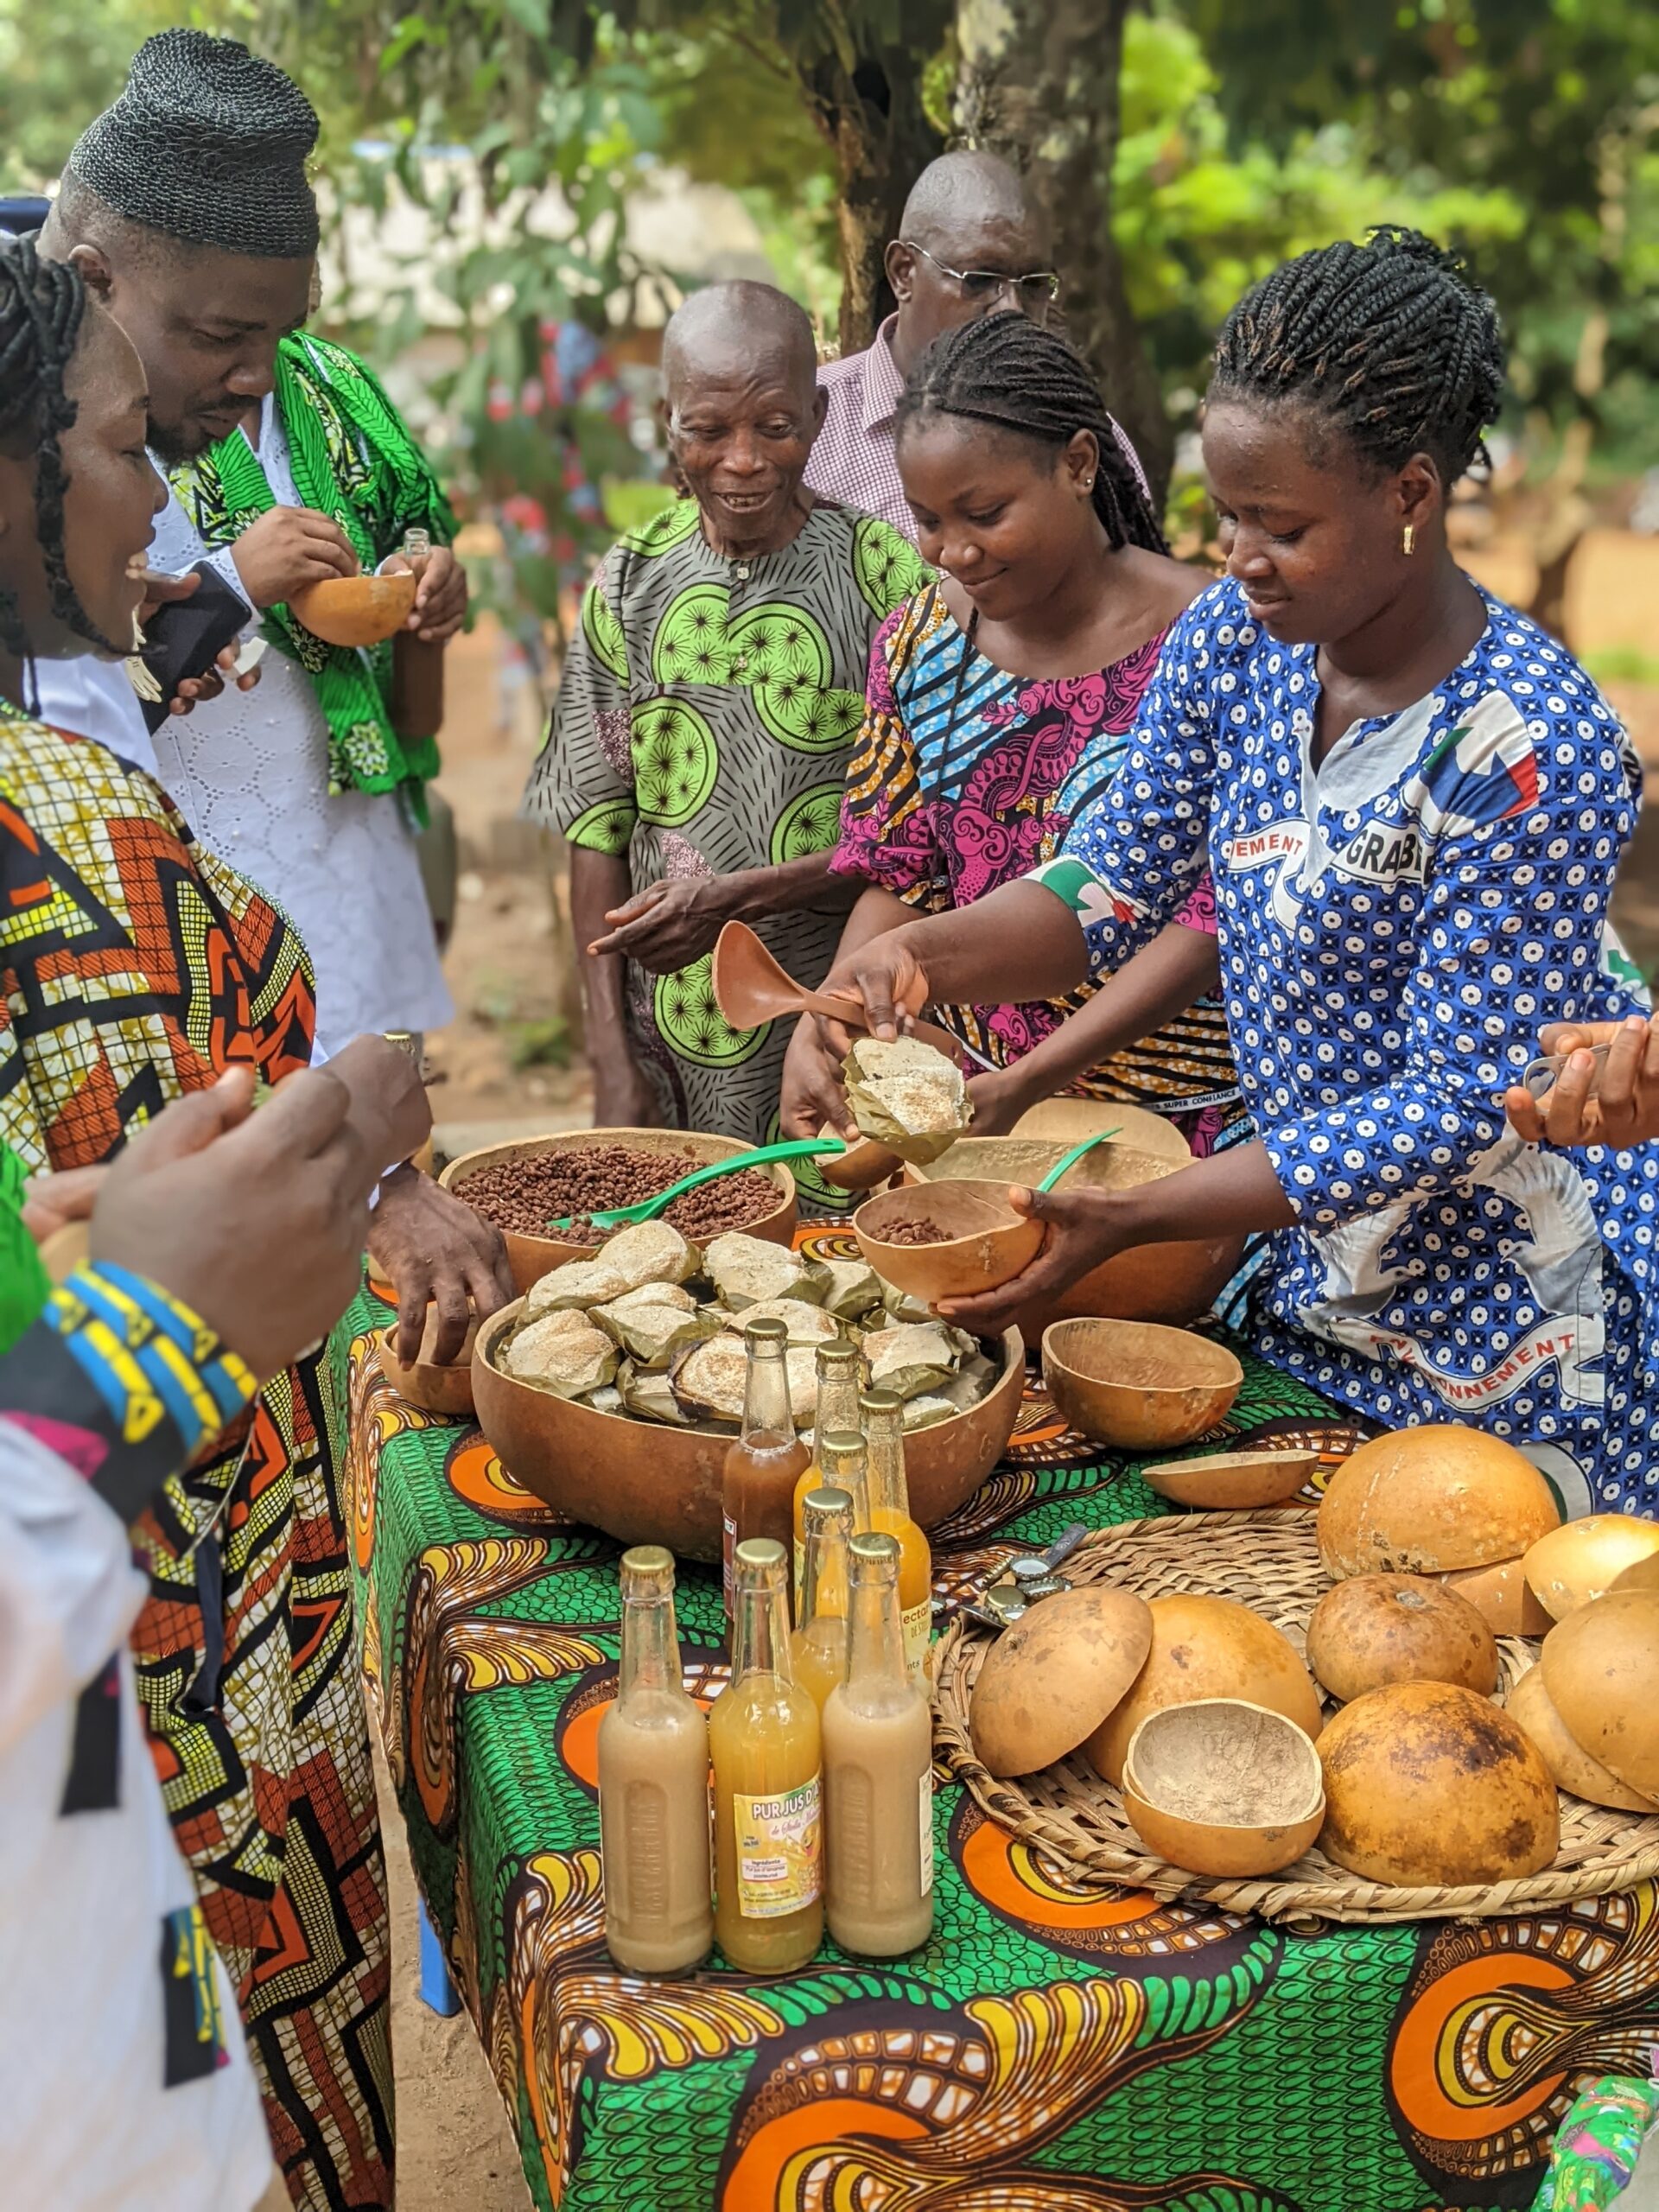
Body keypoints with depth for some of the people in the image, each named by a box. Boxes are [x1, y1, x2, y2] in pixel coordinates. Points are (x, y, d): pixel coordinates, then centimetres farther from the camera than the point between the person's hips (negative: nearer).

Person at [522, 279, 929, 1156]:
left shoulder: (884, 574, -6)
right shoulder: (633, 581, 2)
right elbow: (598, 822, 2)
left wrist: (735, 897, -20)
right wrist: (611, 1058, -2)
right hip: (672, 1038, 2)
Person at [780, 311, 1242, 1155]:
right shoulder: (918, 641, 1)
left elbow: (1215, 917, -19)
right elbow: (897, 878, 4)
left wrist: (1023, 1085, -27)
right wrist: (819, 1027, -15)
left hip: (1177, 1116, -4)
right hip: (972, 1094, 4)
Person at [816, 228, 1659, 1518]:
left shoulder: (1531, 754, -27)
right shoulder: (1232, 641, -5)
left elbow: (1462, 1107, -25)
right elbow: (1114, 886, 2)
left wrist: (1130, 1220, -28)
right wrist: (924, 954, -20)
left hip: (1519, 1313, -6)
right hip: (1317, 1269, 7)